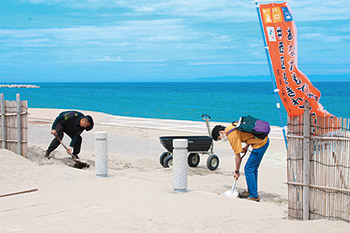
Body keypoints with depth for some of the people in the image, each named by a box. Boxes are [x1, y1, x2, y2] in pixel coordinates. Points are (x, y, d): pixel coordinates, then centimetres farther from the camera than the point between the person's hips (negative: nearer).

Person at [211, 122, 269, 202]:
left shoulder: (232, 135, -15)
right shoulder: (232, 126, 12)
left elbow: (237, 156, -10)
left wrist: (236, 171, 1)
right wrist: (246, 147, 14)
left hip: (260, 143, -10)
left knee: (248, 169, -6)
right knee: (253, 169, 17)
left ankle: (254, 196, -3)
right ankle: (251, 192, 26)